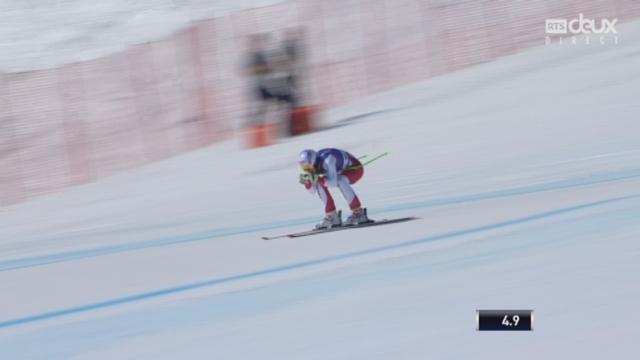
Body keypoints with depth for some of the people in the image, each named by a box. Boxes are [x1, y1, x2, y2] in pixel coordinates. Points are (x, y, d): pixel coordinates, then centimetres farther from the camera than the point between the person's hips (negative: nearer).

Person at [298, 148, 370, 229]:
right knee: (319, 184, -8)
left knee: (340, 181, -35)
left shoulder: (327, 160, -36)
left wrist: (317, 179, -47)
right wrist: (307, 181, -24)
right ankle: (332, 216, 0)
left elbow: (333, 183, -41)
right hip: (342, 171, 8)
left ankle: (359, 213, -26)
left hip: (356, 168, -8)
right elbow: (312, 190, -5)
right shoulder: (312, 165, -13)